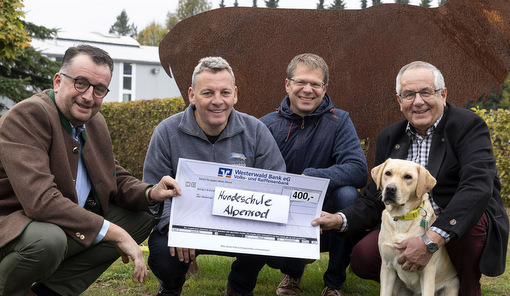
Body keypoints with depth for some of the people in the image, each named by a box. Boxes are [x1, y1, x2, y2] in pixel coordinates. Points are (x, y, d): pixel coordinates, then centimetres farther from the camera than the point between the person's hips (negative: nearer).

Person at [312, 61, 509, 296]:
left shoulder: (468, 125, -10)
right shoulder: (389, 138, 7)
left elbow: (478, 186, -26)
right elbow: (374, 201, 7)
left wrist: (432, 239, -37)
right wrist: (340, 220, -15)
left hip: (464, 227, -4)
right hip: (408, 229, 4)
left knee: (470, 219, -36)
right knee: (362, 258, -17)